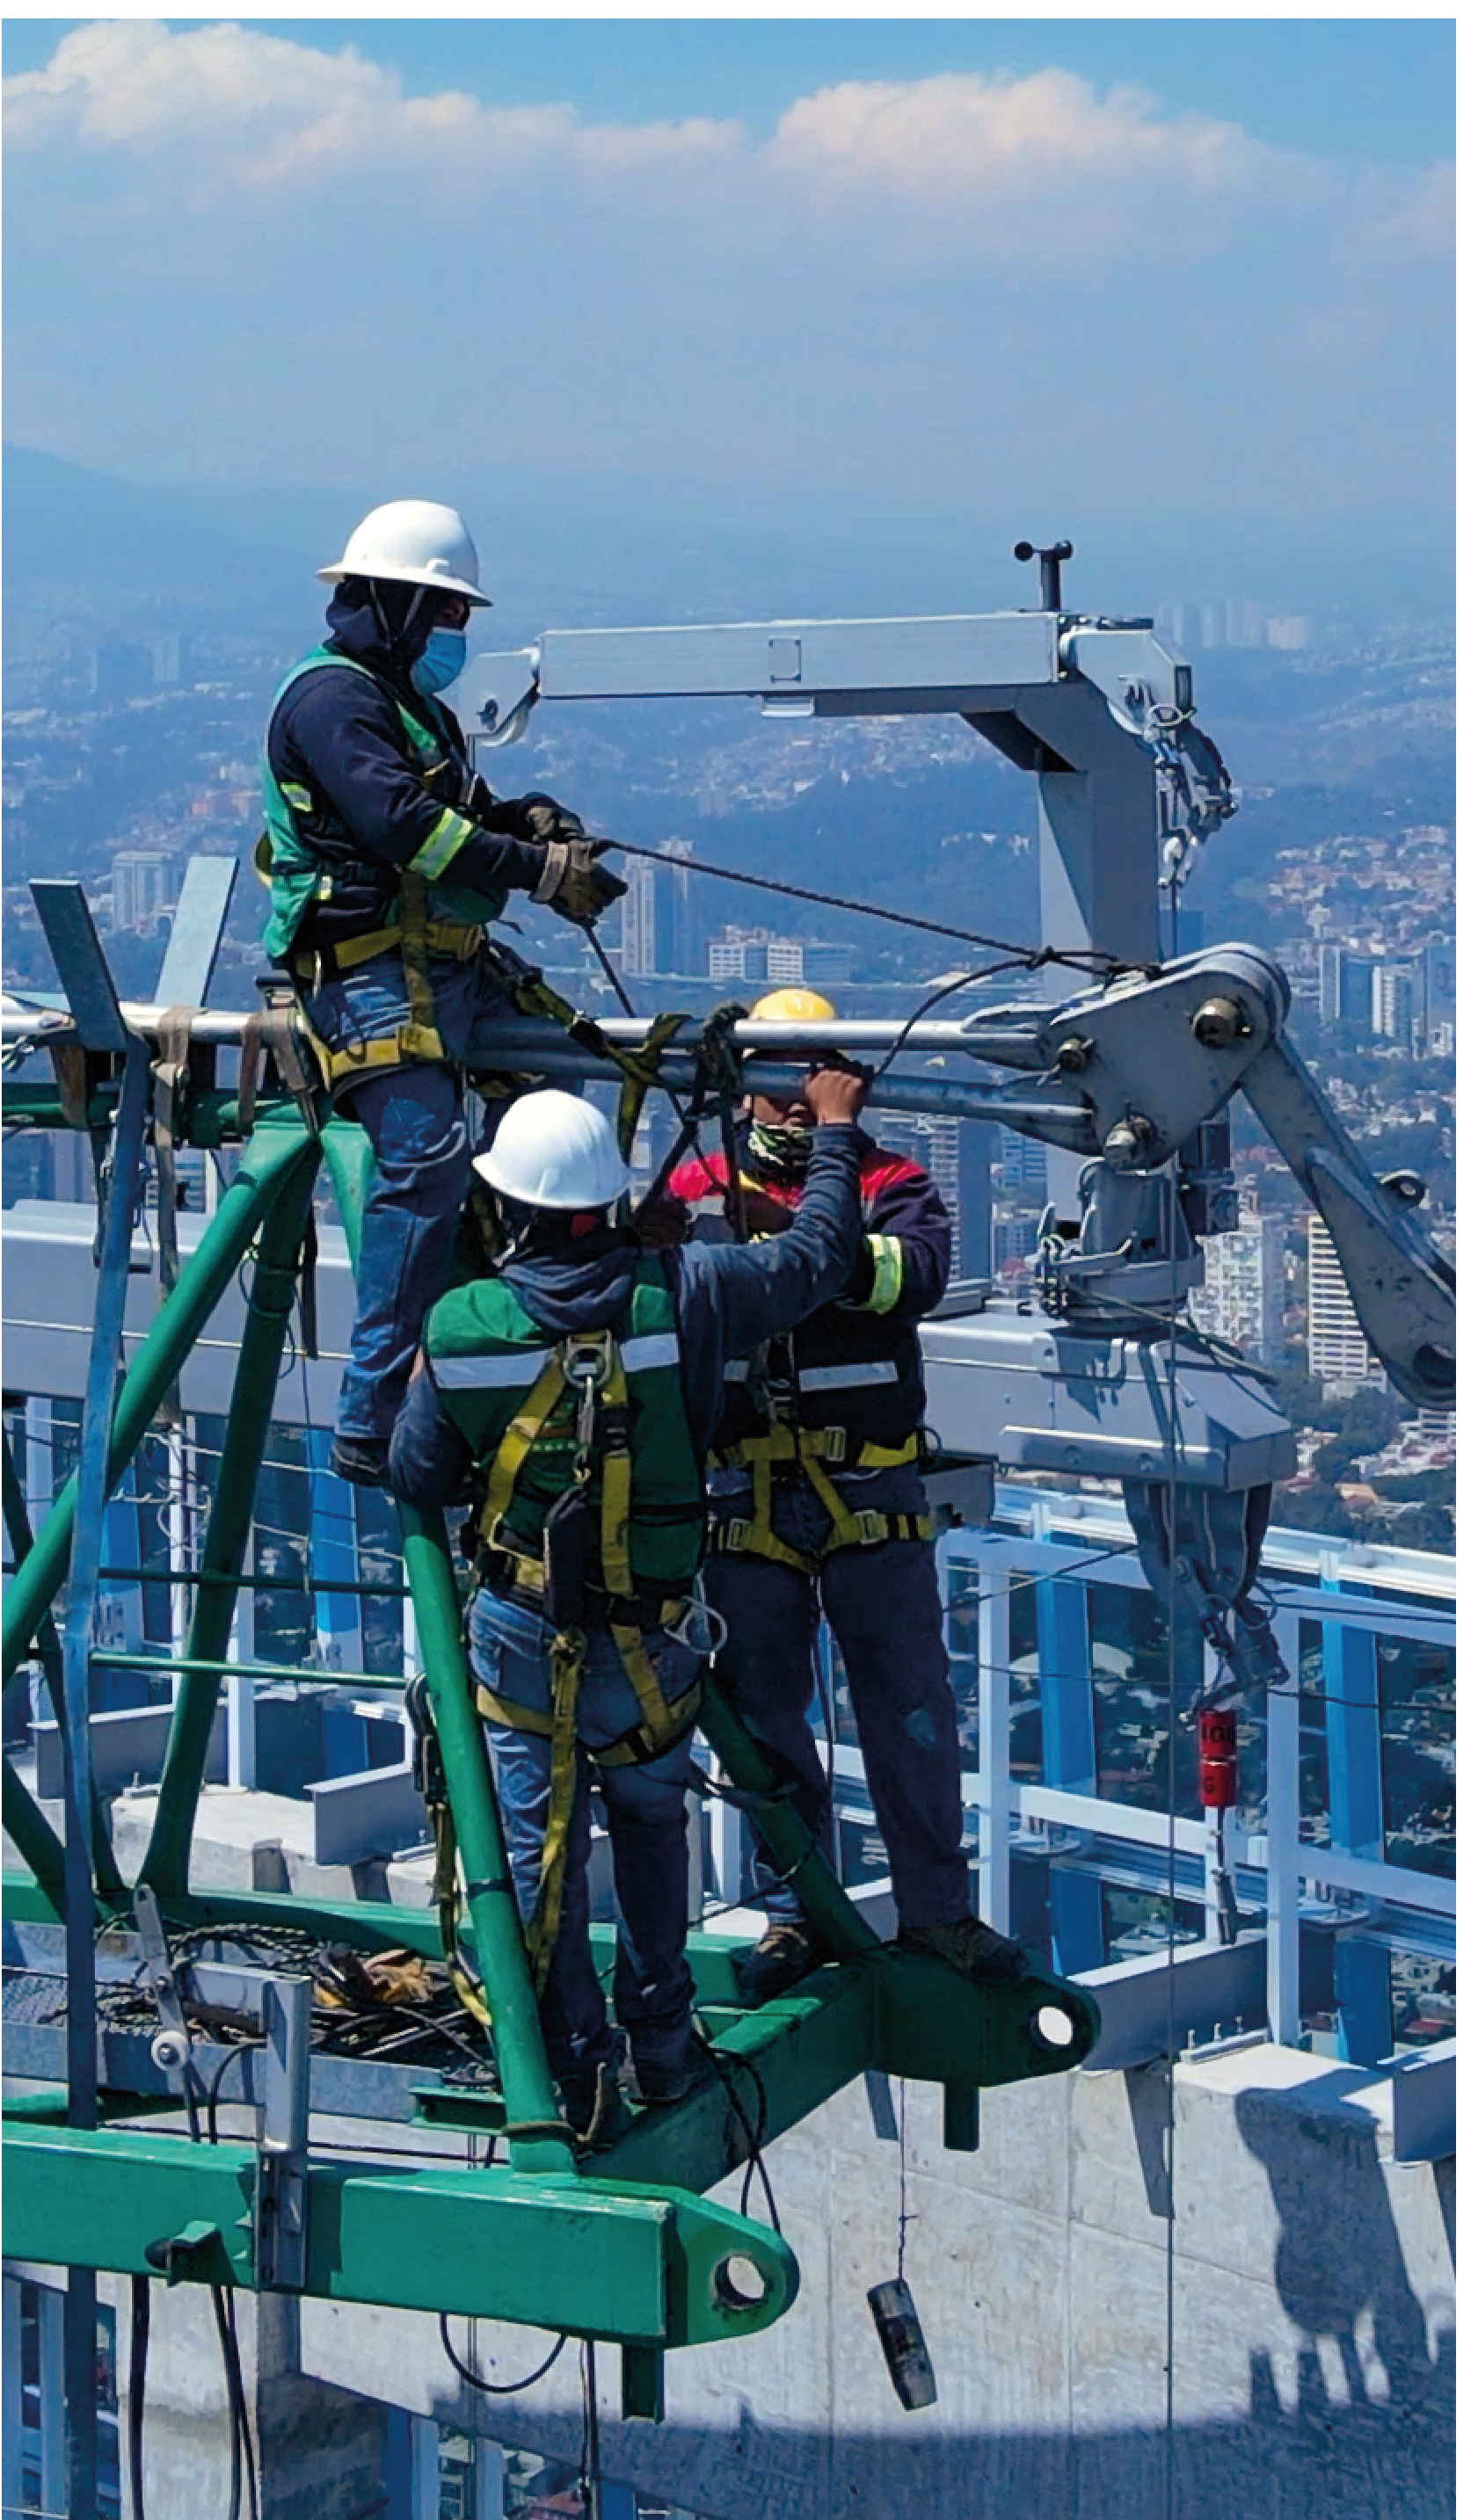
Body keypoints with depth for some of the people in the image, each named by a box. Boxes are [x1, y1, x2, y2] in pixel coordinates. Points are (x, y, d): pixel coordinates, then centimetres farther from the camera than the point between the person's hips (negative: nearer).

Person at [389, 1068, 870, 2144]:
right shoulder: (682, 1294, -17)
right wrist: (833, 1128, 12)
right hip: (652, 1636, 1)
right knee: (652, 1823, 22)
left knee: (537, 1847, 10)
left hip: (517, 1629, -1)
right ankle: (663, 2042, 28)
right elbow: (817, 1258, -2)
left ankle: (575, 2069, 13)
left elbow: (417, 1479, -3)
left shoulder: (460, 1328, -14)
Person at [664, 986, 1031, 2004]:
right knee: (766, 1713, 8)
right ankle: (794, 1911, 20)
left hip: (871, 1493, -1)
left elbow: (919, 1272, -19)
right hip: (745, 1492, 1)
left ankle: (936, 1909, 14)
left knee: (912, 1709, 3)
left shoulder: (890, 1183, 3)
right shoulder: (698, 1189, 8)